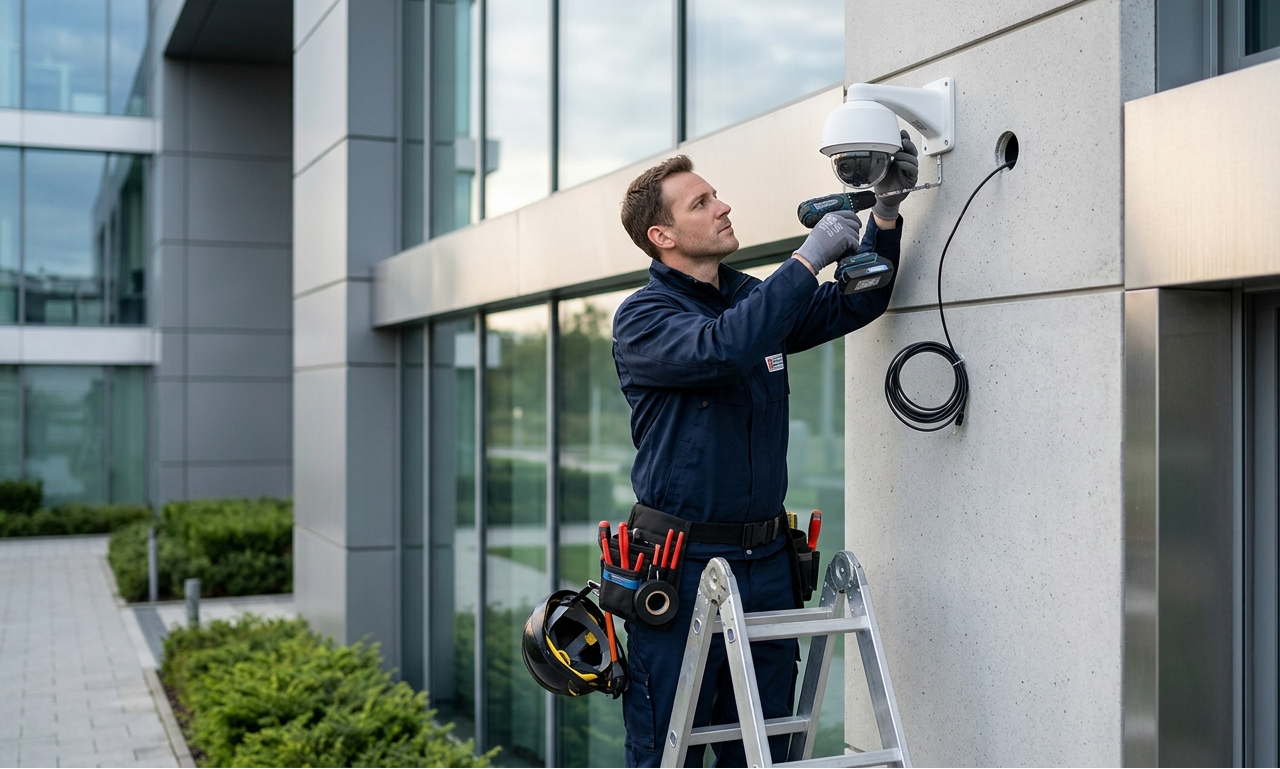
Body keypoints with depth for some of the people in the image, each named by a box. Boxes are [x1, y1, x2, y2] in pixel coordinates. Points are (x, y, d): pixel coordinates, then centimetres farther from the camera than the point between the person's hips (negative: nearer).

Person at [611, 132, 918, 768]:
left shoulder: (754, 299, 13)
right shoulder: (642, 317, -8)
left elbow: (855, 305, 18)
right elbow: (721, 348, -27)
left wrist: (887, 210, 3)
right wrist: (809, 256, -21)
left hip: (766, 563, 6)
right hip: (680, 567, -6)